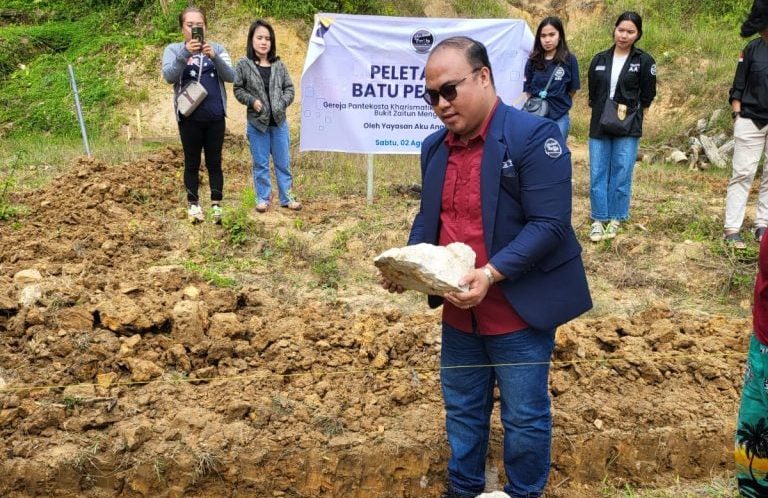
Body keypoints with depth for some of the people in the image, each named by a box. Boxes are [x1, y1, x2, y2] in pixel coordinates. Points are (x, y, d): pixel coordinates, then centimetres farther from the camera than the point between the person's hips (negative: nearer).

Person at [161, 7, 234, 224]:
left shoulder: (217, 48, 6)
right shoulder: (173, 49, 3)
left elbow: (230, 76, -5)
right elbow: (168, 76, -13)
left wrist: (214, 56, -22)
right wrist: (185, 53, -27)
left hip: (215, 117, 1)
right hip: (189, 118, -1)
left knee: (214, 162, 6)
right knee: (192, 163, 6)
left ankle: (216, 205, 12)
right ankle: (193, 204, 14)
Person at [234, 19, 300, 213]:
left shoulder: (278, 65, 3)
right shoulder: (243, 65, -4)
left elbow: (289, 88, 7)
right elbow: (238, 89, 0)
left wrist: (282, 103, -9)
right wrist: (252, 101, -15)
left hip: (279, 122, 2)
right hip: (256, 123, -2)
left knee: (283, 162, 9)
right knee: (260, 164, 7)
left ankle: (287, 197, 20)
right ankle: (263, 198, 18)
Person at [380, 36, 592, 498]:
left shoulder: (534, 135, -16)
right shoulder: (435, 146, 6)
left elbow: (549, 225, -21)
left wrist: (491, 273, -31)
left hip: (518, 311, -6)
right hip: (459, 313, 7)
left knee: (524, 417, 9)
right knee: (462, 410, 20)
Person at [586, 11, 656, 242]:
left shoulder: (644, 61, -2)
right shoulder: (599, 60, 7)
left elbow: (648, 95, 2)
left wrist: (630, 114, 2)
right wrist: (601, 113, 8)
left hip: (628, 129, -3)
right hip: (599, 127, 3)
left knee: (621, 175, 2)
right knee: (597, 174, 2)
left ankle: (615, 219, 13)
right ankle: (599, 219, 11)